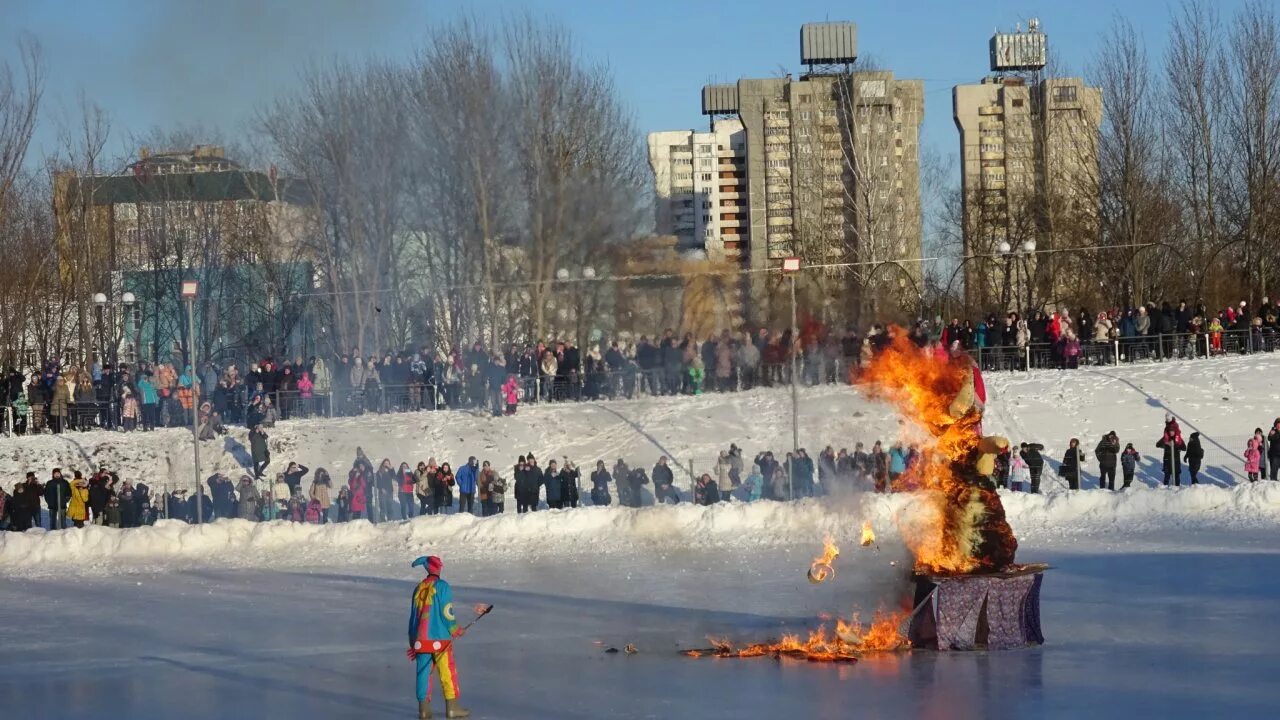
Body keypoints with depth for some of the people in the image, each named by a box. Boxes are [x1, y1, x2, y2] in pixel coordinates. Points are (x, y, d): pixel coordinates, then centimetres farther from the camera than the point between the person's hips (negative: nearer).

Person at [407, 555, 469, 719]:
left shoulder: (419, 588, 9)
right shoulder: (442, 586, -8)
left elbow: (413, 614, 13)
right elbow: (446, 613, -12)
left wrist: (413, 640, 20)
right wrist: (455, 630, 3)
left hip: (420, 638, 5)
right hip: (440, 638, -5)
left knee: (423, 672, 7)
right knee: (448, 672, 2)